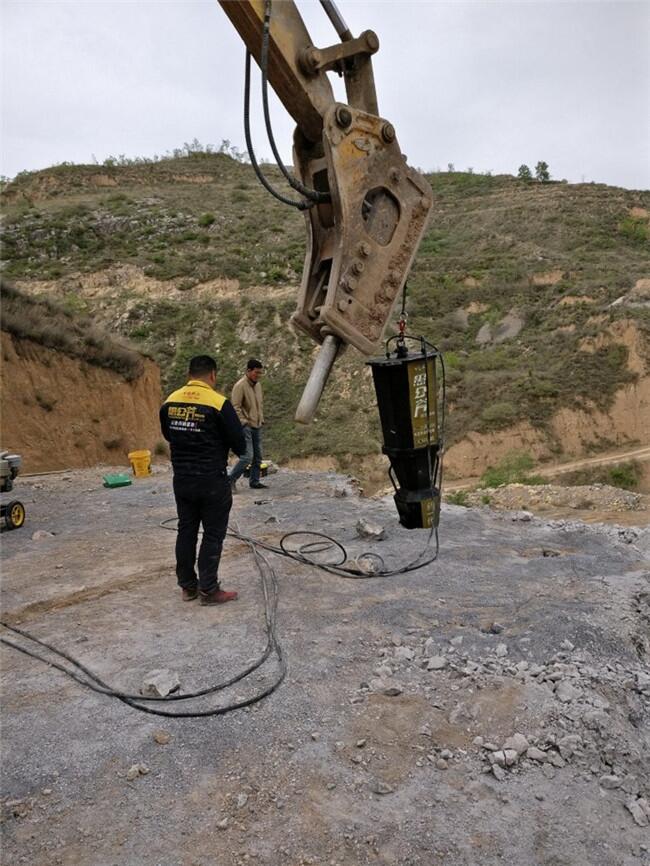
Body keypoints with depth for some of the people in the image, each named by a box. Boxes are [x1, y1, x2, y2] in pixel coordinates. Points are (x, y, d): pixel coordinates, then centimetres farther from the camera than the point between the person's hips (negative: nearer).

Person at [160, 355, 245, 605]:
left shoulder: (170, 402, 1)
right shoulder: (219, 403, -17)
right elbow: (239, 444, -12)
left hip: (181, 479, 6)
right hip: (212, 481, -6)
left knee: (186, 531, 15)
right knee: (213, 535, 5)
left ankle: (188, 587, 24)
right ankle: (208, 591, 10)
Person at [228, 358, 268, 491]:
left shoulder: (258, 385, 12)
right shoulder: (240, 385, -13)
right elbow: (236, 407, -16)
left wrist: (261, 420, 14)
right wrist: (244, 422, -19)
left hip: (257, 426, 8)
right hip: (245, 427, -8)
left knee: (257, 456, 10)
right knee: (247, 456, -12)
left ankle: (254, 481, 20)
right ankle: (230, 479, 1)